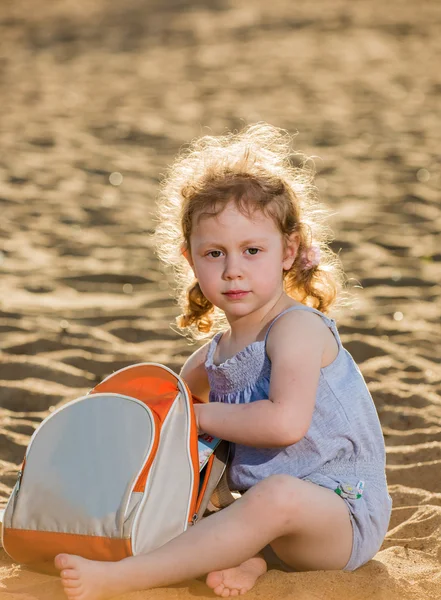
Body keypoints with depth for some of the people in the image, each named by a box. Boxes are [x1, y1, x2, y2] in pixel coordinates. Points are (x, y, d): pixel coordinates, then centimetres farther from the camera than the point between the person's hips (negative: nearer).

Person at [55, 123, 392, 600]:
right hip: (268, 516, 9)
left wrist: (202, 416, -14)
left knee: (278, 495, -39)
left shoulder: (297, 327, -13)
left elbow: (285, 422, -29)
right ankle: (247, 558, -17)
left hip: (342, 517, -9)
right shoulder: (216, 350, 11)